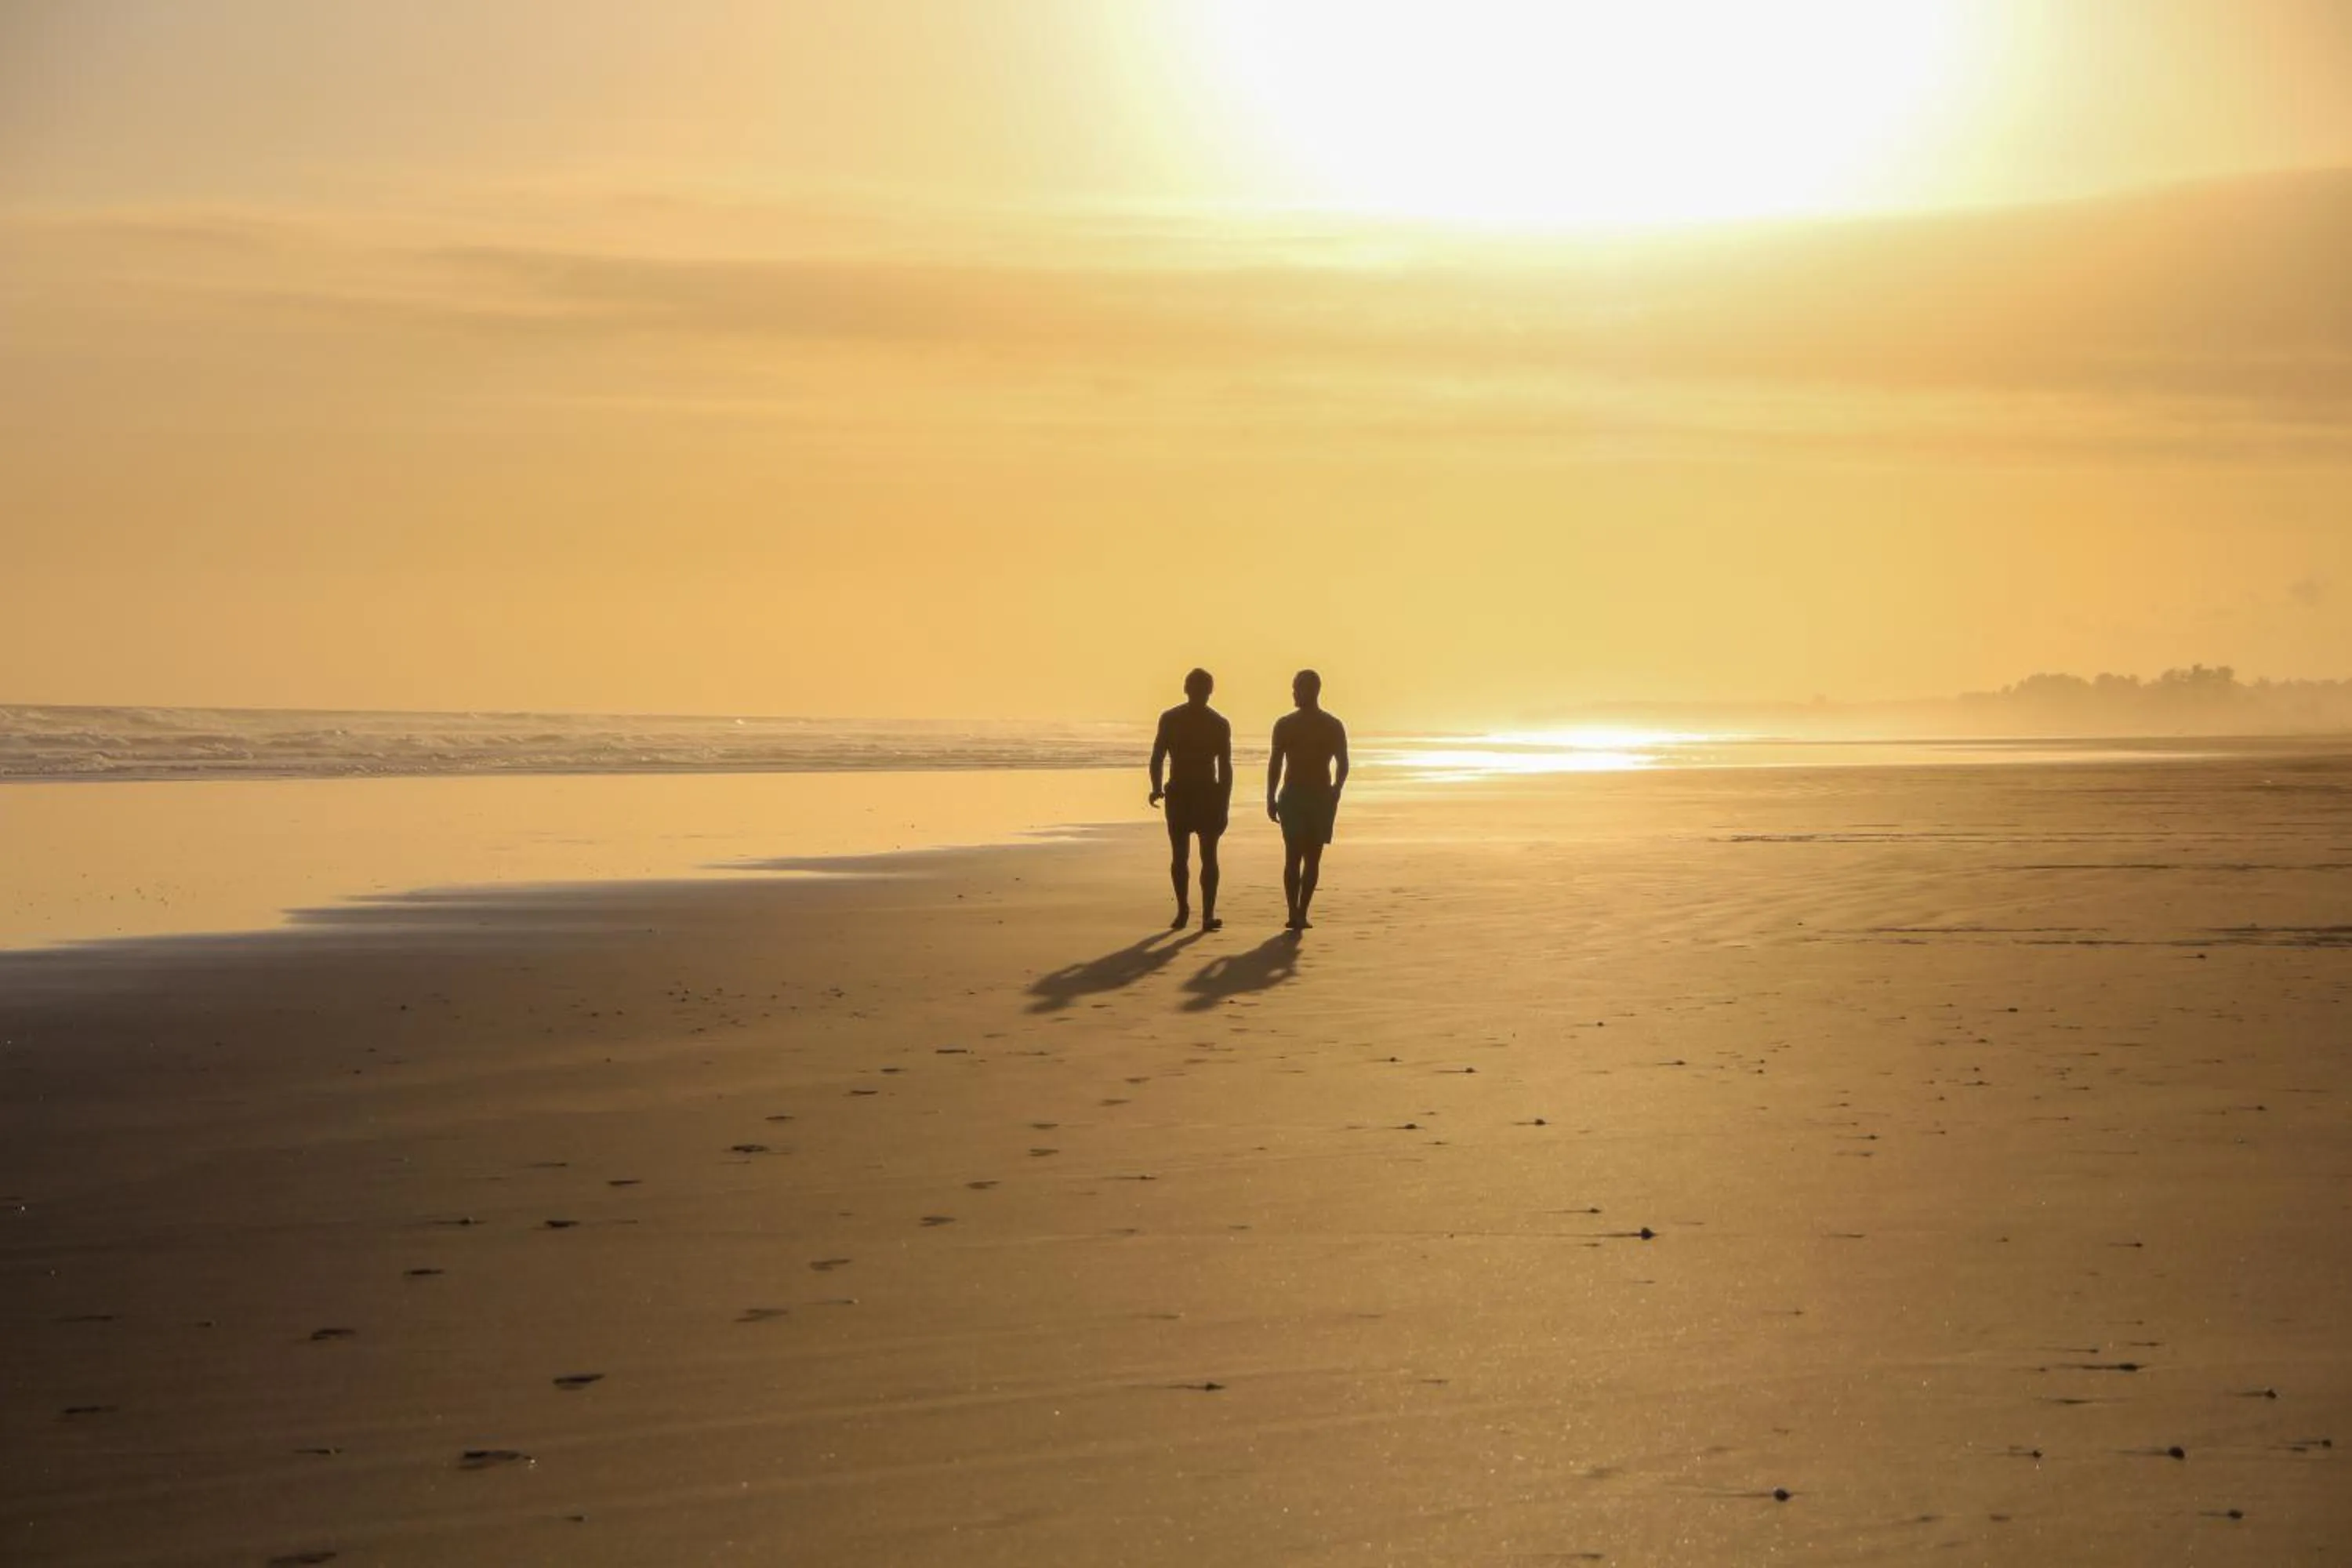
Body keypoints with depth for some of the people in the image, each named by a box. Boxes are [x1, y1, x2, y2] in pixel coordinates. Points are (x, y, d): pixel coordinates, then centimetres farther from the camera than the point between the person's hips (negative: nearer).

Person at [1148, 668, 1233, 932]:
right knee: (1179, 856, 4)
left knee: (1209, 857, -8)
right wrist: (1156, 789, -15)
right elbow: (1158, 756, 3)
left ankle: (1208, 915, -11)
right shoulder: (1170, 719, 3)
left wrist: (1224, 807, -2)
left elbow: (1225, 767, 3)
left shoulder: (1219, 724, 2)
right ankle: (1183, 910, 18)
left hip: (1209, 795, -1)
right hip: (1178, 794, 1)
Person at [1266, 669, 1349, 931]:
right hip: (1321, 798, 0)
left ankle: (1295, 914, 1)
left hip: (1292, 798, 0)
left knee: (1293, 857, 5)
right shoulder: (1335, 727, 1)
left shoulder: (1284, 725, -5)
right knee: (1312, 858, 1)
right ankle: (1300, 913, -3)